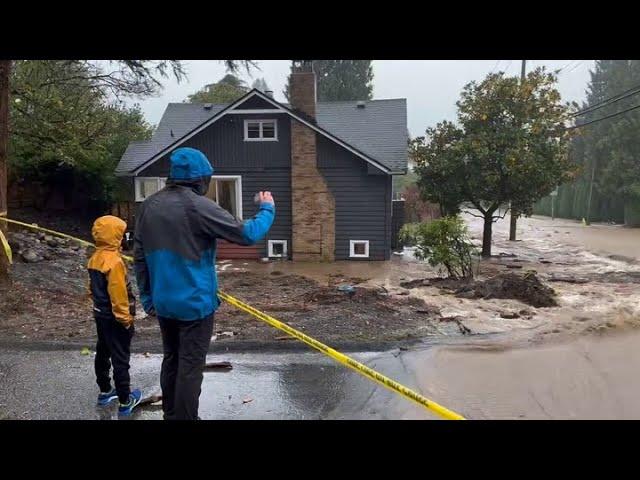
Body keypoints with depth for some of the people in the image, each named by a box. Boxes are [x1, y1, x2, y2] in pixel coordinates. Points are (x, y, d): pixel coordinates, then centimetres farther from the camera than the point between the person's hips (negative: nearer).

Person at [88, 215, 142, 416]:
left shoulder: (95, 258, 3)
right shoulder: (114, 261, -25)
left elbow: (92, 287, 13)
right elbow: (118, 295, -24)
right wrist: (126, 318, -17)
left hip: (100, 314, 9)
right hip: (114, 318, -9)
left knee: (103, 353, 20)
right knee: (120, 359, 1)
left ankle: (105, 392, 36)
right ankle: (125, 401, 11)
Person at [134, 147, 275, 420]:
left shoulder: (150, 205, 3)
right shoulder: (198, 206, -19)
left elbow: (139, 256, 7)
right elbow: (247, 234, -16)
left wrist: (147, 297, 15)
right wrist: (267, 209, 2)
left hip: (163, 303, 7)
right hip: (194, 303, -7)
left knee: (171, 360, 20)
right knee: (190, 366, 5)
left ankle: (170, 414, 34)